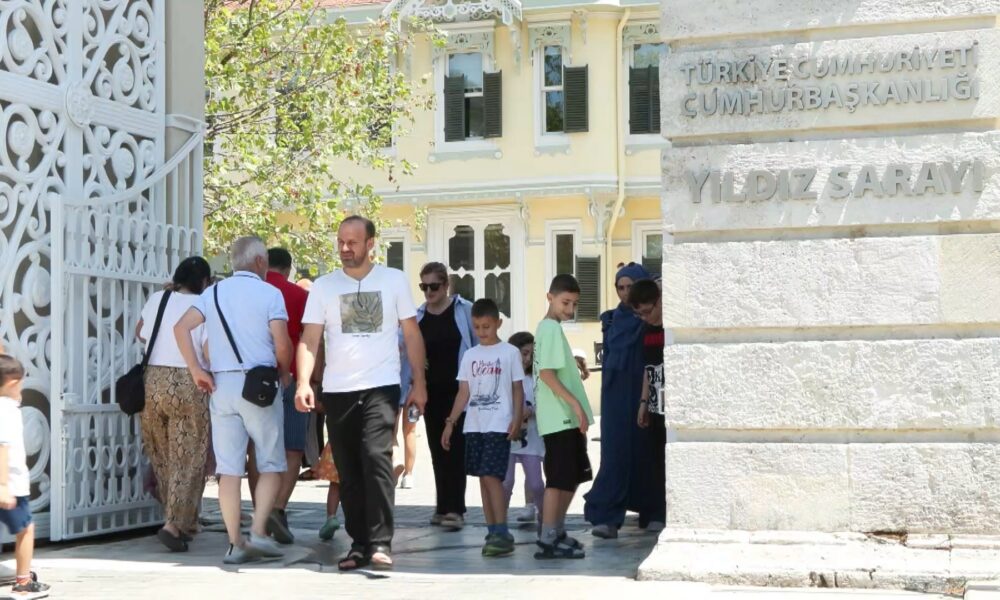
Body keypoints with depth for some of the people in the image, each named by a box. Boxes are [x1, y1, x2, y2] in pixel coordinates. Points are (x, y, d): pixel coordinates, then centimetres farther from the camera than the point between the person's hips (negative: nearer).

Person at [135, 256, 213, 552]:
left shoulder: (157, 299, 6)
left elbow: (140, 333, 20)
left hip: (152, 382, 4)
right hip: (189, 386, -4)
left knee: (163, 457, 15)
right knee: (188, 461, 1)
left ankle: (185, 522, 22)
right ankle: (174, 524, -10)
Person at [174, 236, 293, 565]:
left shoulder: (213, 292, 12)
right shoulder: (269, 293, -1)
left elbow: (181, 328, 1)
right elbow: (282, 344, -9)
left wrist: (196, 370, 2)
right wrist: (284, 373, 9)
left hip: (221, 385, 4)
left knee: (228, 468, 4)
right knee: (271, 464, 7)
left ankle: (235, 543, 4)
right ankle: (258, 531, -6)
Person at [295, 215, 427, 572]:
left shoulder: (393, 280, 5)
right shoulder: (323, 286, 6)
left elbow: (412, 334, 8)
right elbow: (309, 339, 0)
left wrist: (419, 383, 2)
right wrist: (304, 382, -14)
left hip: (381, 387, -2)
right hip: (337, 391, 3)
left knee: (376, 457, -18)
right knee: (348, 472, 6)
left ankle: (380, 542, -15)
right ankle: (359, 543, 15)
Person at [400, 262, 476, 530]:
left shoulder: (465, 310, -4)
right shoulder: (417, 317, 5)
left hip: (458, 390, -4)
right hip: (431, 392, 4)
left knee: (455, 448, -8)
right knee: (437, 450, 9)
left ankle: (455, 509, -9)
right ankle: (443, 507, 16)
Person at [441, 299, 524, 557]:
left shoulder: (509, 353, 1)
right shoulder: (470, 355, 13)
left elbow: (518, 390, 1)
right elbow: (464, 392, 14)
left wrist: (517, 420, -10)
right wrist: (451, 422, 7)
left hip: (499, 426, -5)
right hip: (474, 426, 5)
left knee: (491, 476, -14)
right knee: (483, 478, 6)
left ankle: (502, 533, -11)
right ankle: (492, 531, 11)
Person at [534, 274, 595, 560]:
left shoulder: (551, 328, 17)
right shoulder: (551, 328, -13)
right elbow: (546, 373, -21)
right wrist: (576, 404, -22)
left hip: (567, 417, 10)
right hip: (560, 417, -10)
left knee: (573, 477, 15)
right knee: (560, 479, -7)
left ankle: (557, 533, 22)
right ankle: (547, 542, -4)